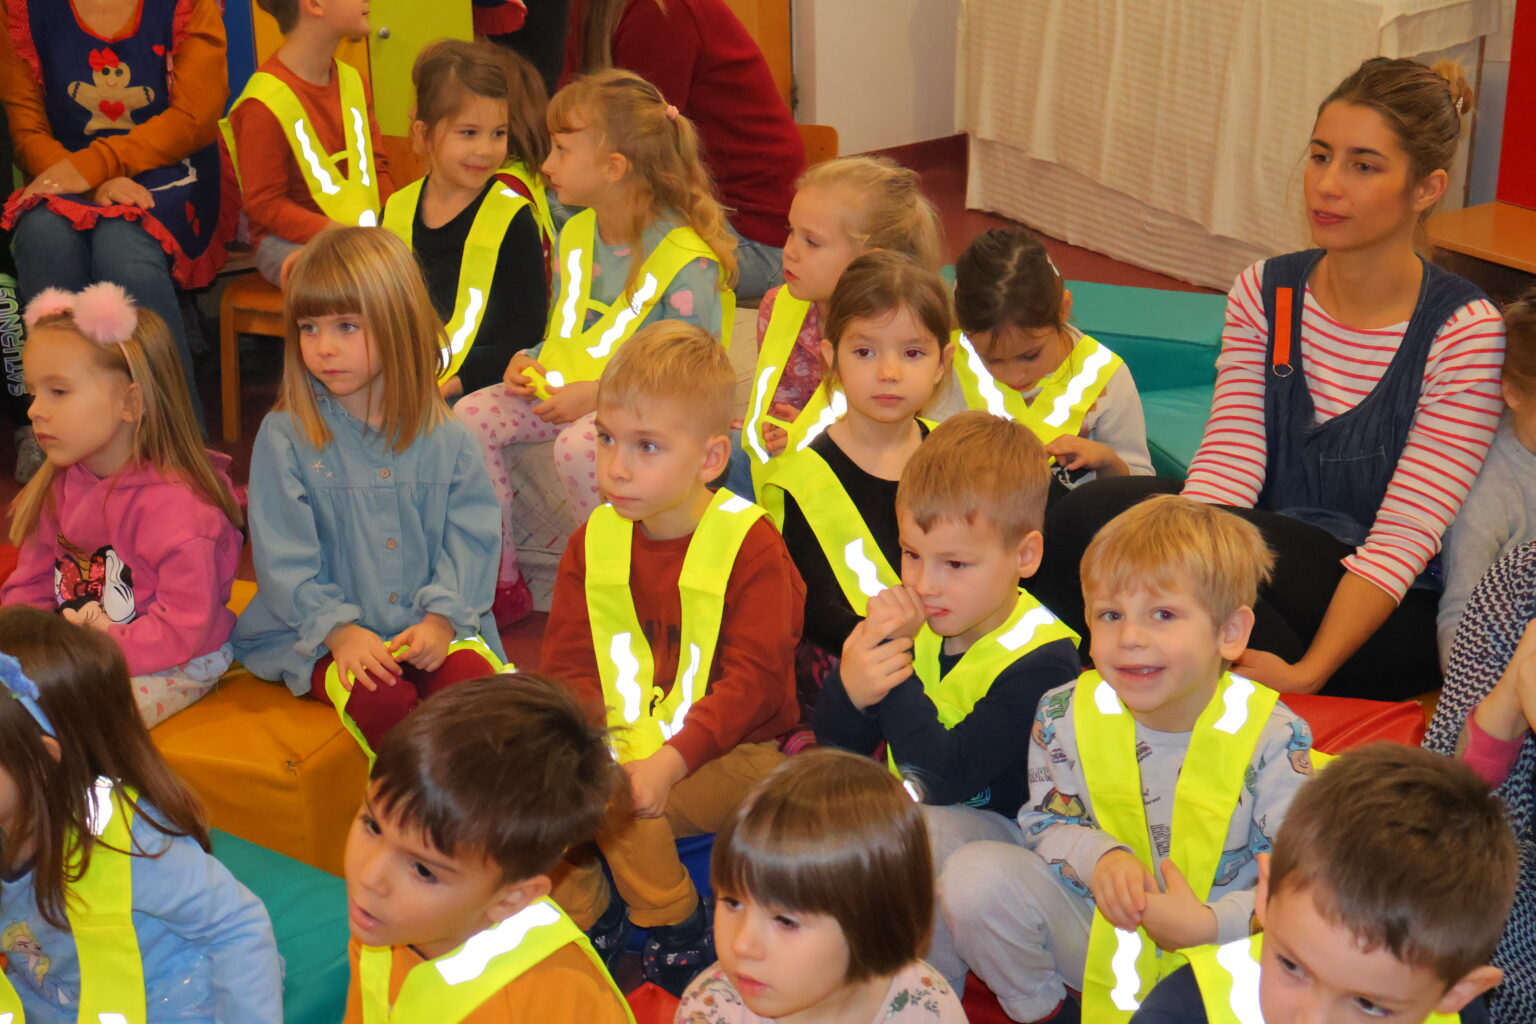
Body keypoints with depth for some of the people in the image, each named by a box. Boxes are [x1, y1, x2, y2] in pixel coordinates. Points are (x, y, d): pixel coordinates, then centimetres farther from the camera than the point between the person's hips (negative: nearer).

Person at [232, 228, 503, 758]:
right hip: (321, 634, -2)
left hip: (429, 630, 2)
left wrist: (441, 619, -15)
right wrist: (340, 630, -17)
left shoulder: (445, 438, 5)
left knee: (470, 678, -27)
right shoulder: (284, 437, -1)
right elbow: (284, 561, -5)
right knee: (380, 696, -30)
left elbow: (470, 540, 1)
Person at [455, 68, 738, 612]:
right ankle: (498, 574, 0)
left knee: (579, 445, -36)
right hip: (564, 391, 8)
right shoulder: (576, 234, 7)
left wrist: (600, 394, -24)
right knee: (470, 416, -10)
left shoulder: (688, 262, -19)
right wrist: (530, 362, 1)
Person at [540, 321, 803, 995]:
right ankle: (588, 916, 7)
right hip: (620, 744, 5)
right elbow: (569, 665, 1)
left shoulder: (750, 544, -12)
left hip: (733, 751, -5)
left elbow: (752, 682, -18)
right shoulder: (594, 541, 4)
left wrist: (668, 761, -30)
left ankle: (680, 941, -2)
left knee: (616, 803, -28)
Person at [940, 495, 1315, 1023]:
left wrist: (1211, 924, -31)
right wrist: (1098, 854, -19)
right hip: (1092, 935, 2)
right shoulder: (1063, 717, -9)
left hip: (1217, 946, -2)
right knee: (975, 874, -20)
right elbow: (1046, 821, 4)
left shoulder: (1272, 737, -17)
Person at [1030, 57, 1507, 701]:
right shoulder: (1264, 294, 6)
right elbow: (1229, 464, -6)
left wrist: (1308, 672, -29)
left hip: (1392, 623, -5)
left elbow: (1404, 534, -16)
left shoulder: (1465, 334, -9)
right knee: (1087, 513, -26)